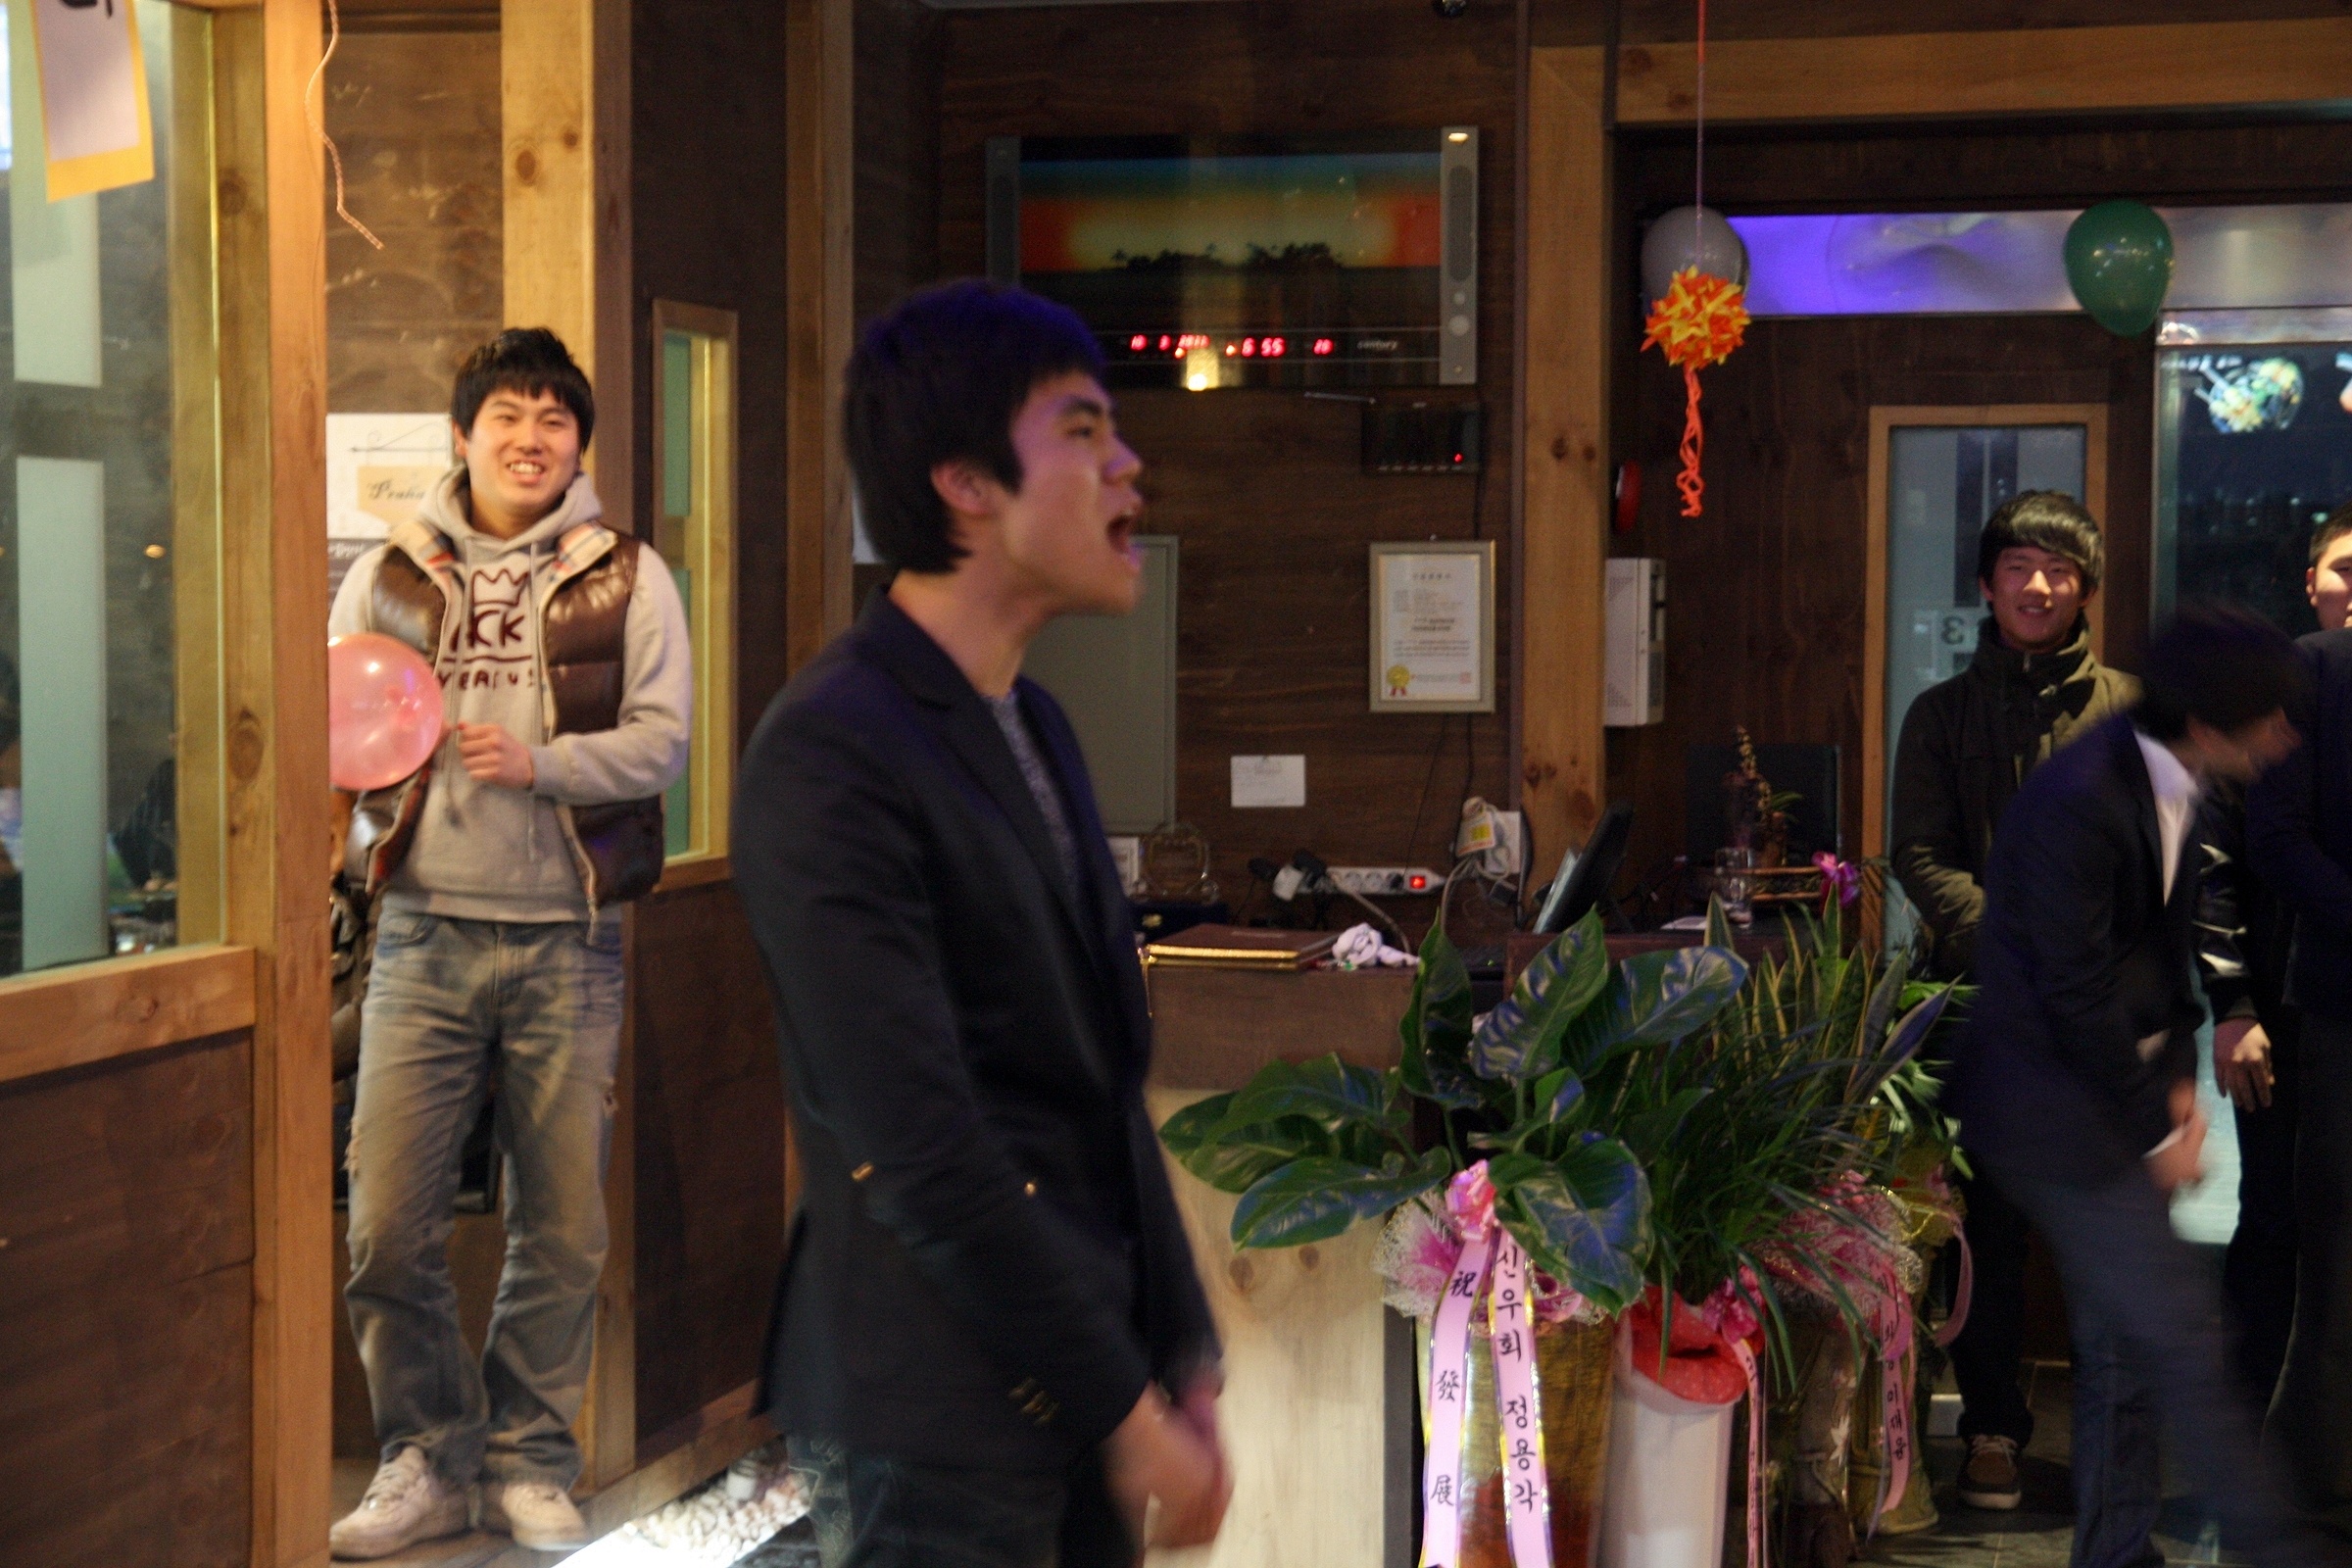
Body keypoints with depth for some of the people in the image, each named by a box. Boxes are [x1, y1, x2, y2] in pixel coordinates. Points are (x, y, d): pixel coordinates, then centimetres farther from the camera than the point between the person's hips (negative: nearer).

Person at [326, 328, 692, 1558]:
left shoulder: (626, 578, 5)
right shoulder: (390, 574, 10)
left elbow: (661, 742, -1)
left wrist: (538, 763, -17)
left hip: (566, 937, -1)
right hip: (425, 934, 1)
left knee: (562, 1225, 5)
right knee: (389, 1223, -3)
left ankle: (529, 1463, 20)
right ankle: (426, 1459, 15)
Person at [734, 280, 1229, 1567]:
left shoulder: (1032, 727, 13)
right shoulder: (829, 758, -16)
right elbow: (919, 1147, -19)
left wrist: (1180, 1363, 9)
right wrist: (1126, 1409, -14)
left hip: (1087, 1387, 8)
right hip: (937, 1431, -8)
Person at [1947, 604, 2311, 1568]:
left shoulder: (2170, 789, 4)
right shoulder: (2082, 801, -24)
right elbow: (2077, 991, -21)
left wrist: (2177, 1079, 7)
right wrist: (2154, 1130, -13)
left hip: (2122, 1084, 9)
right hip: (2055, 1103, -9)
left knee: (2122, 1342, 13)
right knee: (2183, 1335, -6)